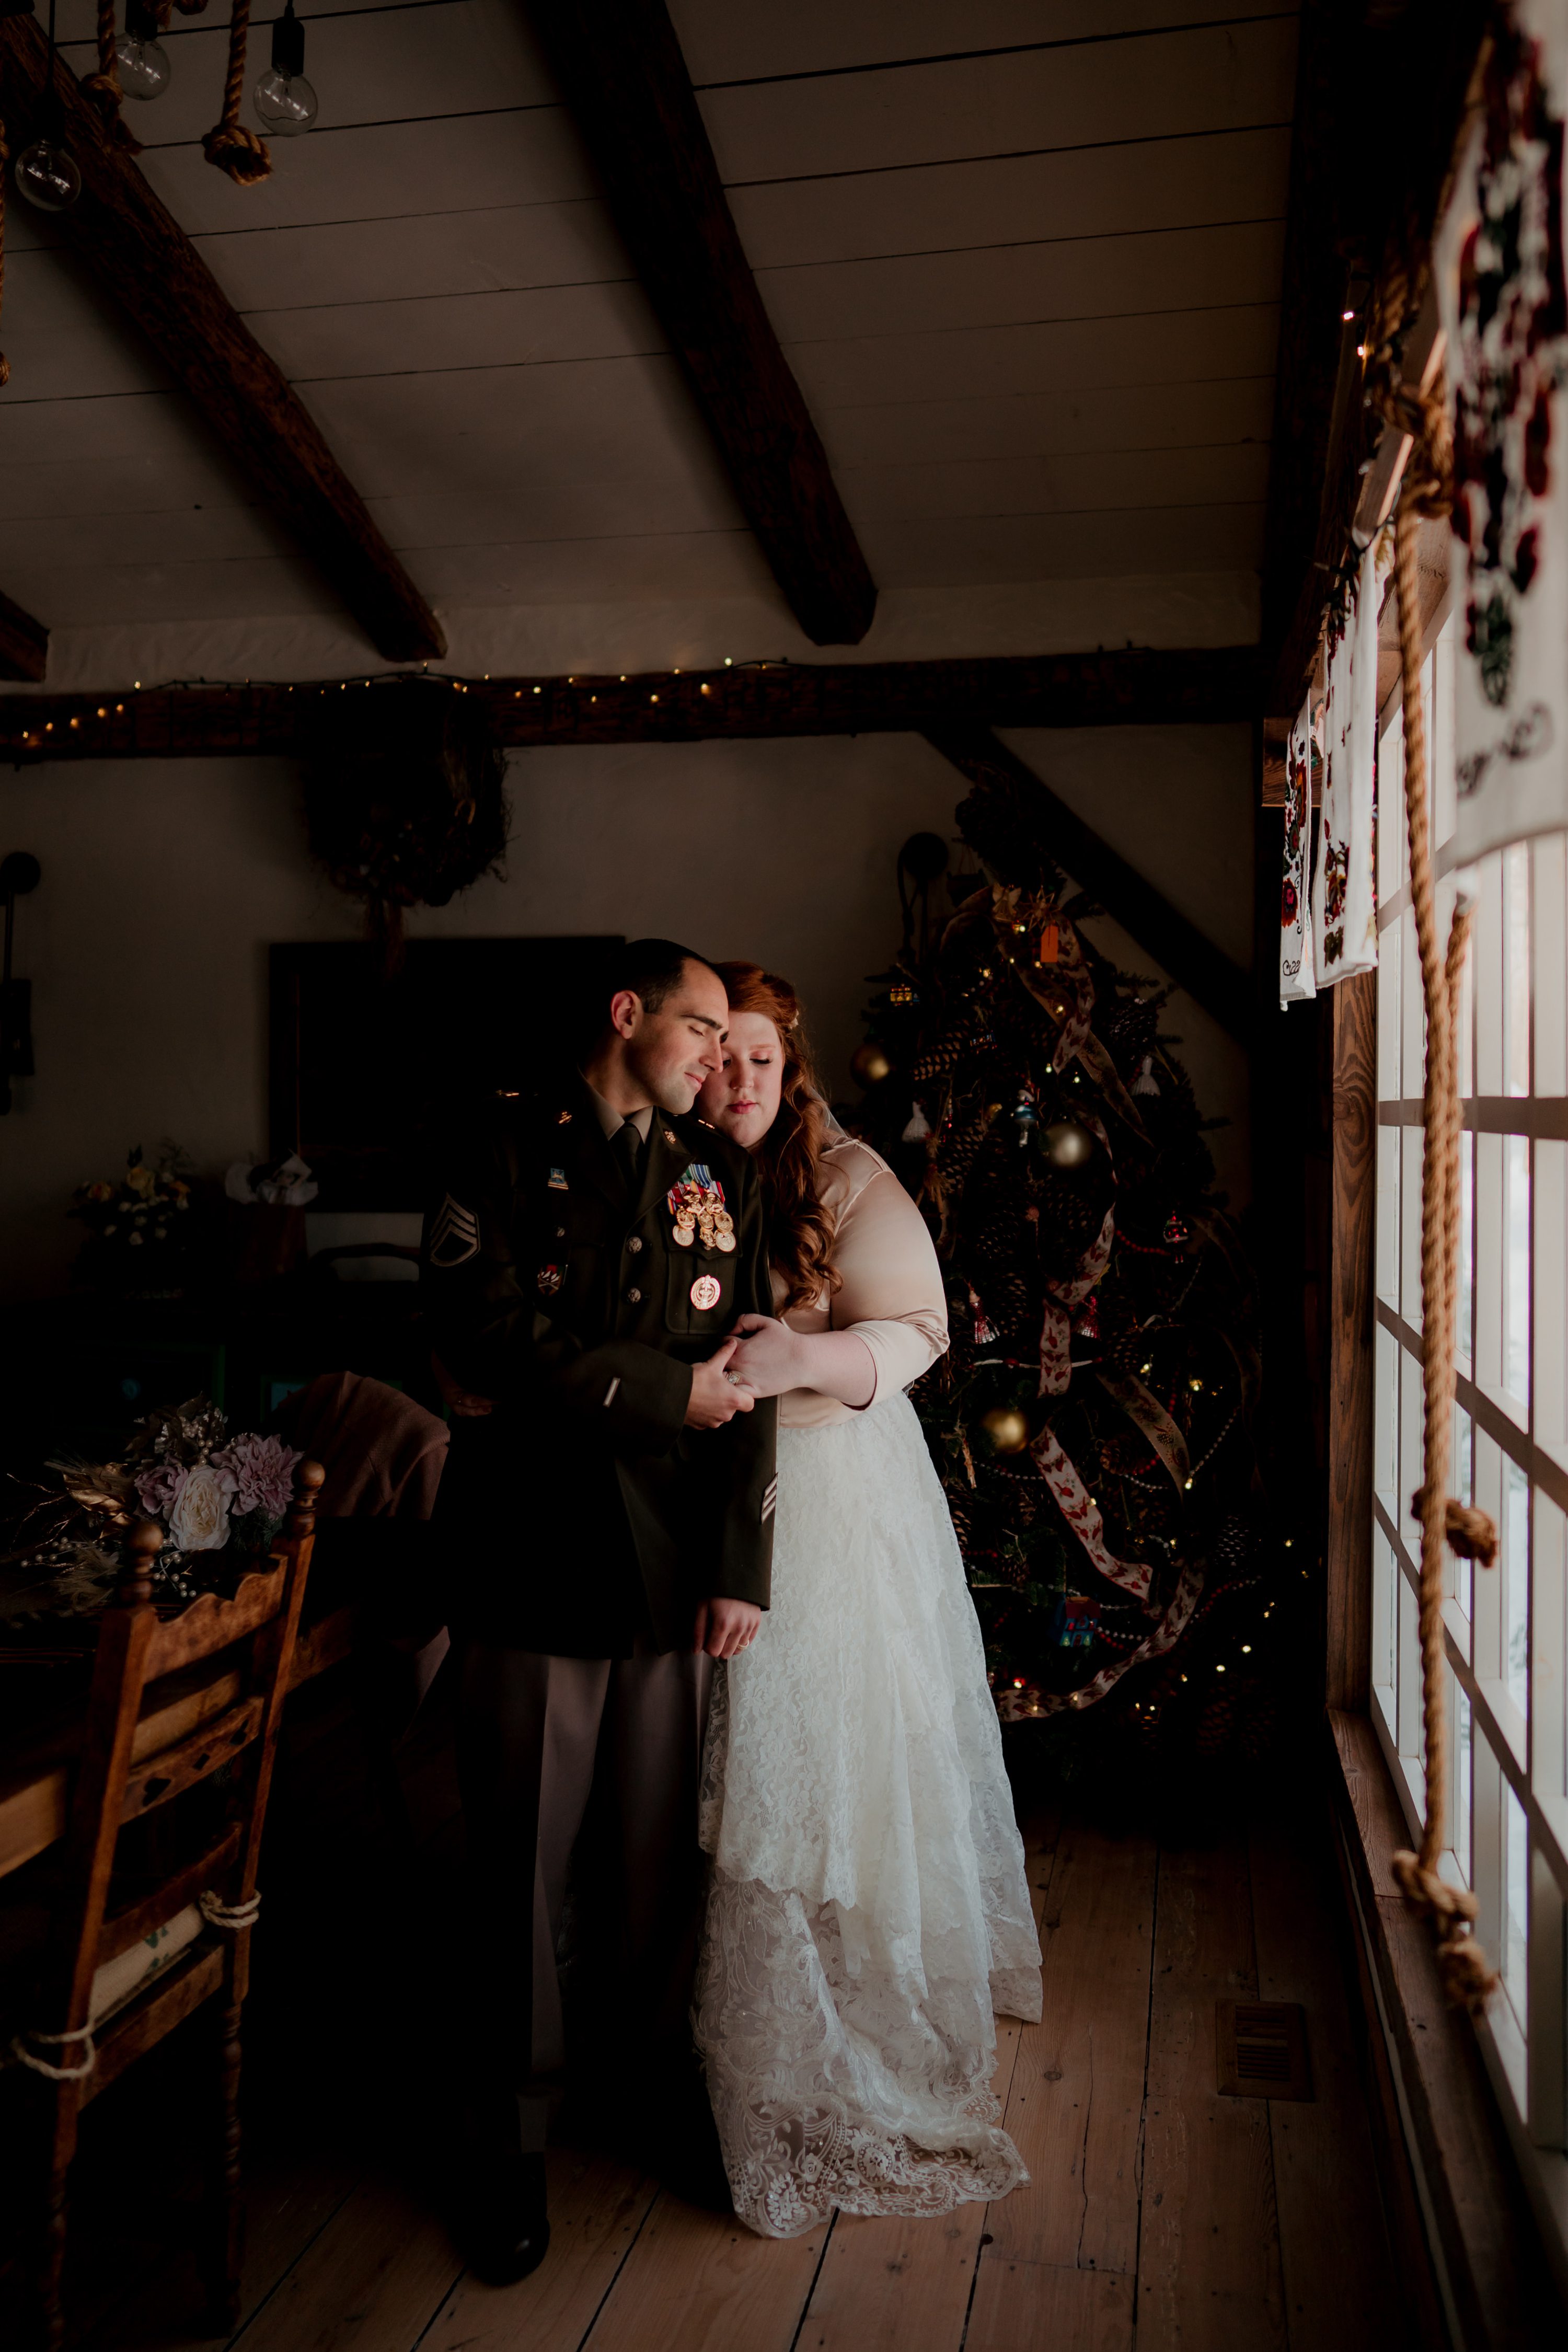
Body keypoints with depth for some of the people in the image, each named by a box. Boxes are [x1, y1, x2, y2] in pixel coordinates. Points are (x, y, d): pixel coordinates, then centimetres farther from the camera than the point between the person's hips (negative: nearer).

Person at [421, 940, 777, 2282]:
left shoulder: (722, 1176, 10)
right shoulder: (506, 1154, 0)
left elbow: (745, 1382, 4)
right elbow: (487, 1339, -13)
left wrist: (742, 1567, -1)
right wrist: (665, 1390, -9)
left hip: (673, 1566, 3)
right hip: (533, 1560, -2)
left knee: (660, 1852, 11)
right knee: (522, 1861, 8)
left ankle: (665, 2082, 35)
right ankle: (513, 2141, 26)